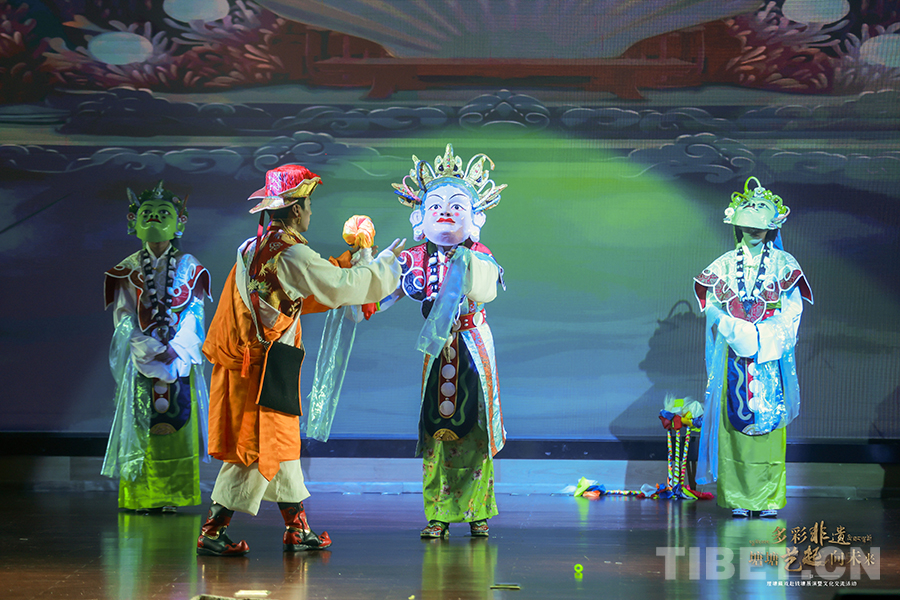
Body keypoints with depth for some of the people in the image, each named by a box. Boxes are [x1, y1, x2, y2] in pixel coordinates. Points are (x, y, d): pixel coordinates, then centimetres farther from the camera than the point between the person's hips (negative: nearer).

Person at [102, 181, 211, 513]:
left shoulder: (189, 267, 6)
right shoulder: (126, 271, 6)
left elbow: (194, 315, 1)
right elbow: (124, 319, 0)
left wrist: (175, 350, -13)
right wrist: (152, 350, -13)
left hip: (180, 360, 0)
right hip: (140, 361, 0)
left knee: (178, 427, -4)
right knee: (141, 427, -3)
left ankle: (172, 497, 1)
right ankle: (140, 496, 3)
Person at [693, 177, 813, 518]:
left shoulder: (782, 263, 6)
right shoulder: (725, 264, 9)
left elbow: (791, 311, 0)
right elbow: (711, 308, 4)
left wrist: (764, 336, -13)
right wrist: (737, 330, -12)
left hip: (770, 357, -1)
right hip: (734, 354, 1)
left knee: (770, 422, -5)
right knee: (734, 423, -4)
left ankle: (770, 497, 0)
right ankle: (738, 498, 0)